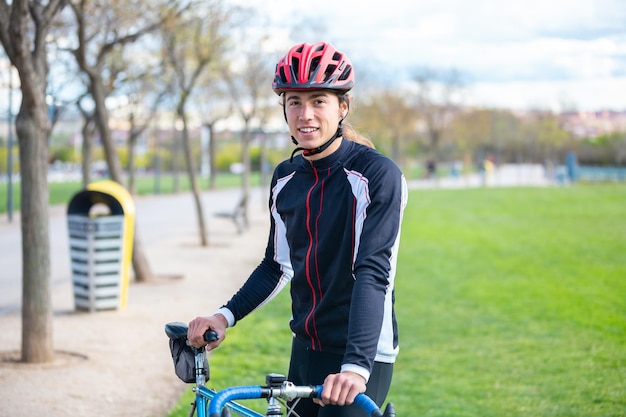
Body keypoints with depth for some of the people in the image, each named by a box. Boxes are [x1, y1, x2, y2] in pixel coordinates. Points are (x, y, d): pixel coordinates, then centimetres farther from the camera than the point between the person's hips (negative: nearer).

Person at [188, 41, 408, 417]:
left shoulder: (377, 174, -14)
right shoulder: (286, 178, 5)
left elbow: (373, 271, -23)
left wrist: (356, 366, -32)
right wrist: (226, 315, -1)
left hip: (362, 356, -6)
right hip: (306, 351, 6)